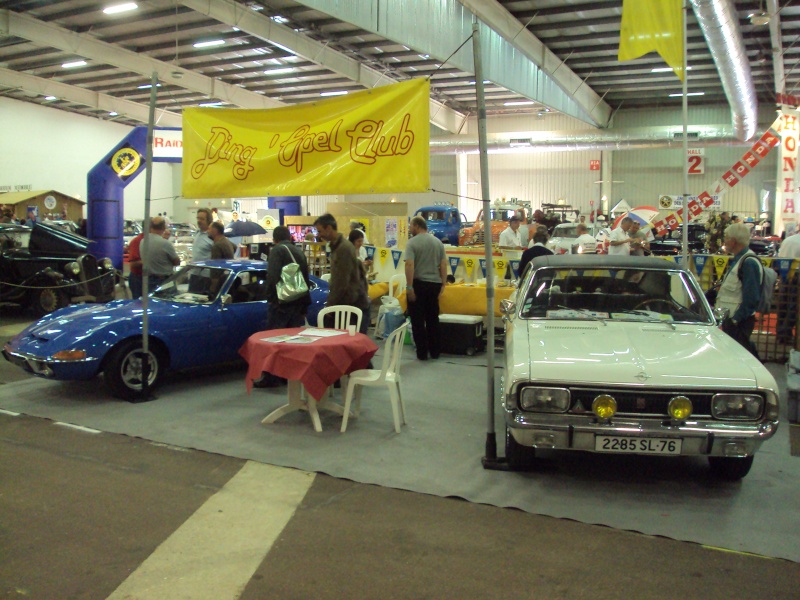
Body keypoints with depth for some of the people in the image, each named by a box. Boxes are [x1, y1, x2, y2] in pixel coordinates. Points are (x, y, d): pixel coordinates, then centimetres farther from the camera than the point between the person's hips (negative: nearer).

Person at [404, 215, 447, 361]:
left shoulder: (412, 242, -9)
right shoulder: (438, 242, 7)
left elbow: (409, 264, -19)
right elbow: (444, 264, 5)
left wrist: (409, 287, -19)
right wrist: (443, 284, 8)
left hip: (418, 283, -5)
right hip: (434, 284, 5)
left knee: (418, 320, 5)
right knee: (433, 318, 14)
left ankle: (422, 352, 6)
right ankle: (435, 351, 19)